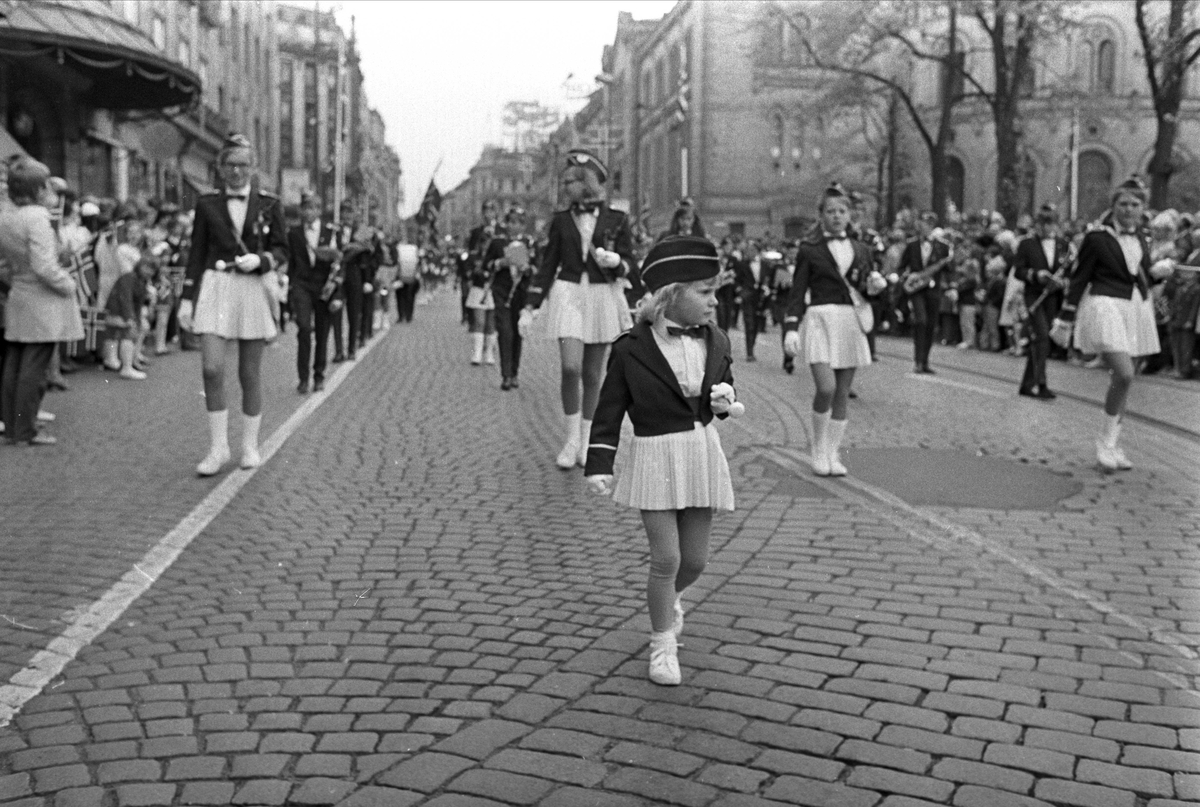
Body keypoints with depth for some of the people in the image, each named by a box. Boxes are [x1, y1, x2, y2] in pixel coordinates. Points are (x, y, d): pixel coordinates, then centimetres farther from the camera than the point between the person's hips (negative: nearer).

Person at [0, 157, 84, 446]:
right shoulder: (37, 218, -18)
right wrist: (68, 285, -9)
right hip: (42, 303, -8)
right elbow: (44, 266, -23)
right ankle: (25, 431, 3)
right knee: (34, 369, -2)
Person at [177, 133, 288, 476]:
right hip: (215, 289, 0)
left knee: (250, 373, 5)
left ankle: (250, 446, 18)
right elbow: (196, 253, 8)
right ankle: (218, 447, 1)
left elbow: (281, 250, 8)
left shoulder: (269, 204, 5)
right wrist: (187, 298, 4)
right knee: (212, 368, -11)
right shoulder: (207, 204, 7)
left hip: (253, 290, 0)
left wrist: (260, 260, -13)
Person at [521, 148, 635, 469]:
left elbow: (629, 262, 6)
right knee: (570, 367, -14)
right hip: (568, 295, 0)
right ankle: (571, 439, 1)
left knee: (592, 374, 5)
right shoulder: (561, 220, 6)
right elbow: (547, 265, 7)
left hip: (603, 298, 0)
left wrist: (614, 260, -18)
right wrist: (530, 307, 2)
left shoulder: (616, 220, 2)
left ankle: (586, 441, 19)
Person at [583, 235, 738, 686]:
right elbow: (609, 412, -5)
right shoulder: (631, 349, -11)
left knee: (695, 560, 11)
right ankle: (663, 645, 16)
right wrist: (599, 465, -10)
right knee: (666, 558, -3)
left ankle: (668, 598, 45)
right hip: (655, 458, -4)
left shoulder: (715, 342, 2)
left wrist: (724, 400, -6)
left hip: (702, 454, 4)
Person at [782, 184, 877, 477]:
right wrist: (791, 327, -10)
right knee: (826, 388, -17)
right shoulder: (809, 249, 2)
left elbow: (867, 291, 19)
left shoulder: (861, 250, 14)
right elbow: (797, 291, 0)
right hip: (819, 319, -4)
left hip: (851, 323, 4)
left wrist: (875, 286, -4)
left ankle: (832, 454, 14)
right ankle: (818, 451, 2)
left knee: (842, 394, 4)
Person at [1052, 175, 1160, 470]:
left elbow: (1143, 276, 18)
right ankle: (1106, 440, -2)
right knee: (1124, 374, -19)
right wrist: (1065, 321, -5)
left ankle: (1111, 445, 19)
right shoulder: (1097, 238, -8)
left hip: (1137, 309, 6)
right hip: (1106, 306, -6)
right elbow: (1078, 280, -5)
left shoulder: (1142, 238, 9)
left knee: (1121, 378, 9)